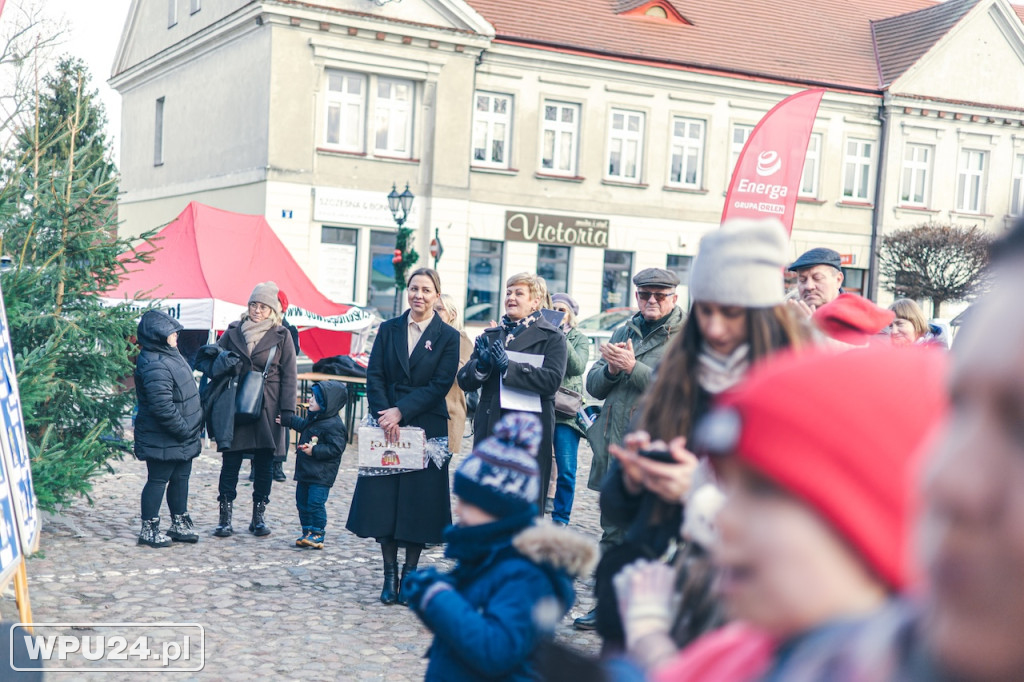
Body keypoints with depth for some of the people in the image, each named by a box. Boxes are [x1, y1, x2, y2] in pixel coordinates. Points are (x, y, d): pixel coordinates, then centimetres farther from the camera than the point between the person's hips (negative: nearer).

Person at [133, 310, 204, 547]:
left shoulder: (170, 356, 11)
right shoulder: (154, 366, -24)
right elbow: (162, 406, -29)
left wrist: (193, 426, 18)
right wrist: (184, 430, -21)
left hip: (182, 439, 10)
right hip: (163, 441, -10)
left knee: (180, 478, 17)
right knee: (158, 480, 0)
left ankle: (179, 524, 30)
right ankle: (149, 530, 11)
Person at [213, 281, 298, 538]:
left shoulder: (281, 336, 3)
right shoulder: (233, 331, 7)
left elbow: (289, 376, 2)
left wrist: (287, 410, -6)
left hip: (267, 409, -1)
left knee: (264, 463, 4)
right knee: (231, 461, -1)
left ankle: (259, 516, 13)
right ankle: (225, 516, 4)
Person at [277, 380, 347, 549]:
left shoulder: (334, 425, -18)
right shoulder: (313, 418, 10)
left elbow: (335, 448, -22)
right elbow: (303, 425, 33)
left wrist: (314, 450, -25)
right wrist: (287, 421, 41)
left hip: (321, 475, -10)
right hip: (305, 472, 10)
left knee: (316, 503, -10)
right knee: (302, 502, 14)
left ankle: (318, 534, 0)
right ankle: (308, 532, 23)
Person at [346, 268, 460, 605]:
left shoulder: (447, 336, 0)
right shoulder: (389, 329, 8)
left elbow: (440, 385, -8)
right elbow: (374, 376, 2)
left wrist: (401, 412, -16)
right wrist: (384, 416, -13)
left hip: (426, 428, -2)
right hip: (388, 426, 2)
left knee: (418, 499, 1)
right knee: (384, 498, 1)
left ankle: (410, 573, 14)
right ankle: (390, 574, 12)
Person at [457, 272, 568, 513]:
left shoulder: (552, 337, 2)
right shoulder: (489, 336, 16)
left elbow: (552, 379, -14)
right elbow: (464, 381, 10)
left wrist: (508, 366, -21)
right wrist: (481, 365, -11)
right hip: (489, 430, 4)